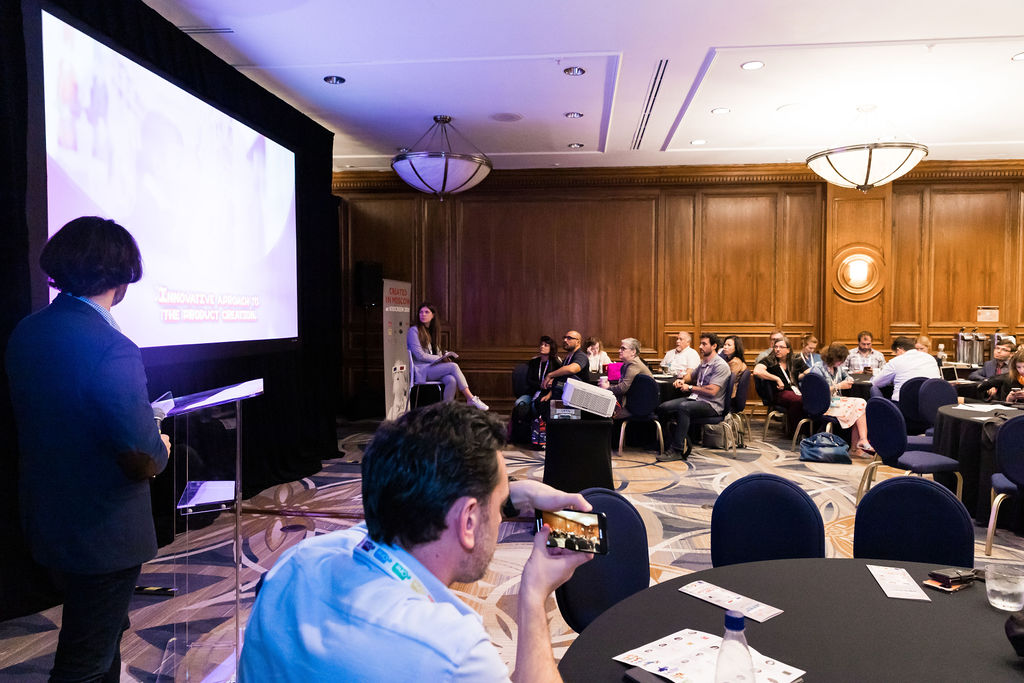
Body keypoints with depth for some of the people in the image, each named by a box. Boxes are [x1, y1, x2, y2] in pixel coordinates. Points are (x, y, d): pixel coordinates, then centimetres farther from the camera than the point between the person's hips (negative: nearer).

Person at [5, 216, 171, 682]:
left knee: (105, 632, 28)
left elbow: (41, 419, 10)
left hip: (46, 520, 8)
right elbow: (143, 459, -27)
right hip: (103, 536, -8)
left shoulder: (25, 333, -1)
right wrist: (160, 448, -4)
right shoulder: (112, 351, -28)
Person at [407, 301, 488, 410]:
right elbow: (419, 355, -10)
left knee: (452, 380, -28)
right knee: (453, 366, -27)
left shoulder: (433, 330, 20)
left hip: (434, 367, 6)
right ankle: (471, 399, -26)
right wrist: (441, 358, -11)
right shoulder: (414, 330, -2)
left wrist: (444, 357, -2)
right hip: (422, 370, -6)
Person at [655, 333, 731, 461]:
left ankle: (677, 450, -36)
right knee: (663, 407, -12)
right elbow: (691, 375, 39)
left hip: (711, 405, -9)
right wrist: (683, 380, 15)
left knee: (683, 407, -38)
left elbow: (712, 391, -20)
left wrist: (690, 387, -10)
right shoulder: (703, 363, 19)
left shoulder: (721, 365, -10)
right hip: (695, 398, 9)